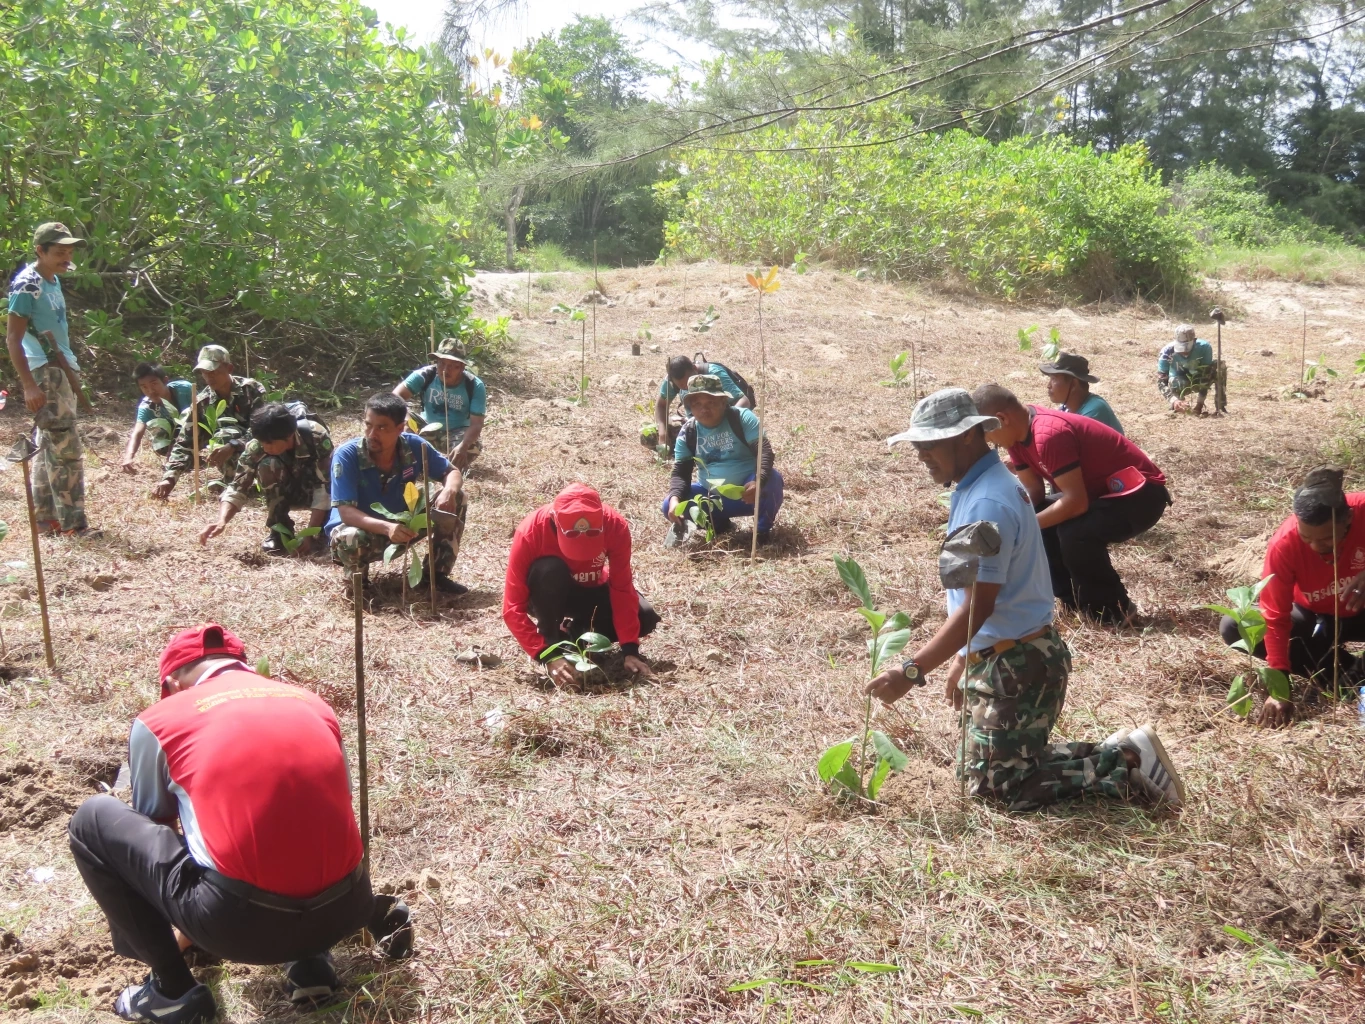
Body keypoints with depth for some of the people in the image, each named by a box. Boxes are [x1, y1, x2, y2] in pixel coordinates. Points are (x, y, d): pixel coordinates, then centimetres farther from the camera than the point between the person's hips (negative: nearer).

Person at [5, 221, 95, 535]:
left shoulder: (53, 281, 12)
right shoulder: (26, 285, -14)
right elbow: (12, 339, -17)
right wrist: (29, 385, -22)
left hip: (62, 371, 9)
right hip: (44, 373, -9)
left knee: (48, 447, 13)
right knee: (66, 448, -9)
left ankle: (45, 517, 19)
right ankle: (72, 522, -5)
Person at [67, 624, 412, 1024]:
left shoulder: (159, 720, 10)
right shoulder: (314, 704, 19)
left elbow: (152, 825, 26)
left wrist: (181, 927, 45)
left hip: (240, 922, -4)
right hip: (339, 912, 5)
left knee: (91, 820, 16)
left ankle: (172, 990, 16)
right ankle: (309, 959, 20)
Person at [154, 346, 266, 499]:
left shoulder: (252, 390, -12)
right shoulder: (203, 402, -4)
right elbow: (185, 442, -8)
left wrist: (233, 446, -41)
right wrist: (170, 476, -24)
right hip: (235, 464, 1)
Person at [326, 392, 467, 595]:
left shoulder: (413, 446, -15)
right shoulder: (347, 455, -25)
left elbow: (452, 472, -4)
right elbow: (345, 511, -31)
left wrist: (449, 491, -30)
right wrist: (387, 527, -48)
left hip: (403, 525, 4)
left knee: (456, 499, -12)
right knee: (350, 539, -40)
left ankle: (436, 574, -2)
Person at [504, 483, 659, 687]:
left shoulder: (615, 525, -29)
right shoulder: (531, 531, -34)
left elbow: (622, 588, -24)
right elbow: (513, 608, -34)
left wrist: (630, 649, -32)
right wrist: (545, 655, -43)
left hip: (590, 591, 2)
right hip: (549, 598, -2)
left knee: (645, 618, -22)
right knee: (548, 570, -36)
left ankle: (580, 631, 3)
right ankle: (551, 643, -15)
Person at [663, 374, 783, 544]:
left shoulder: (741, 418, -13)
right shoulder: (688, 432, -3)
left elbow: (764, 451, -22)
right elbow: (680, 471, -6)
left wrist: (757, 481, -43)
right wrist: (674, 498, -29)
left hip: (746, 491, -3)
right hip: (712, 496, 3)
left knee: (772, 479, -36)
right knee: (670, 507, -17)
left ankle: (763, 529, -8)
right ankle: (720, 523, 3)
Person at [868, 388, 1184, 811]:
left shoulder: (985, 503, -23)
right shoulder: (983, 486, 9)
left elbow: (976, 607, -27)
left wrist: (912, 672, -28)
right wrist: (964, 658, 21)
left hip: (1015, 666, -10)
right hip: (1004, 657, 10)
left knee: (995, 784, -1)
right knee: (1012, 761, 19)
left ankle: (1126, 765, 2)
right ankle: (1118, 755, 18)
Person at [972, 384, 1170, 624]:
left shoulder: (1049, 434, -31)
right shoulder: (1019, 431, -2)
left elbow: (1076, 502, -32)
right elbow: (1031, 492, 4)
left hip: (1141, 492, -10)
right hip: (1101, 490, 10)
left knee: (1074, 533, -31)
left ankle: (1112, 609, -9)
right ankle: (1074, 600, 12)